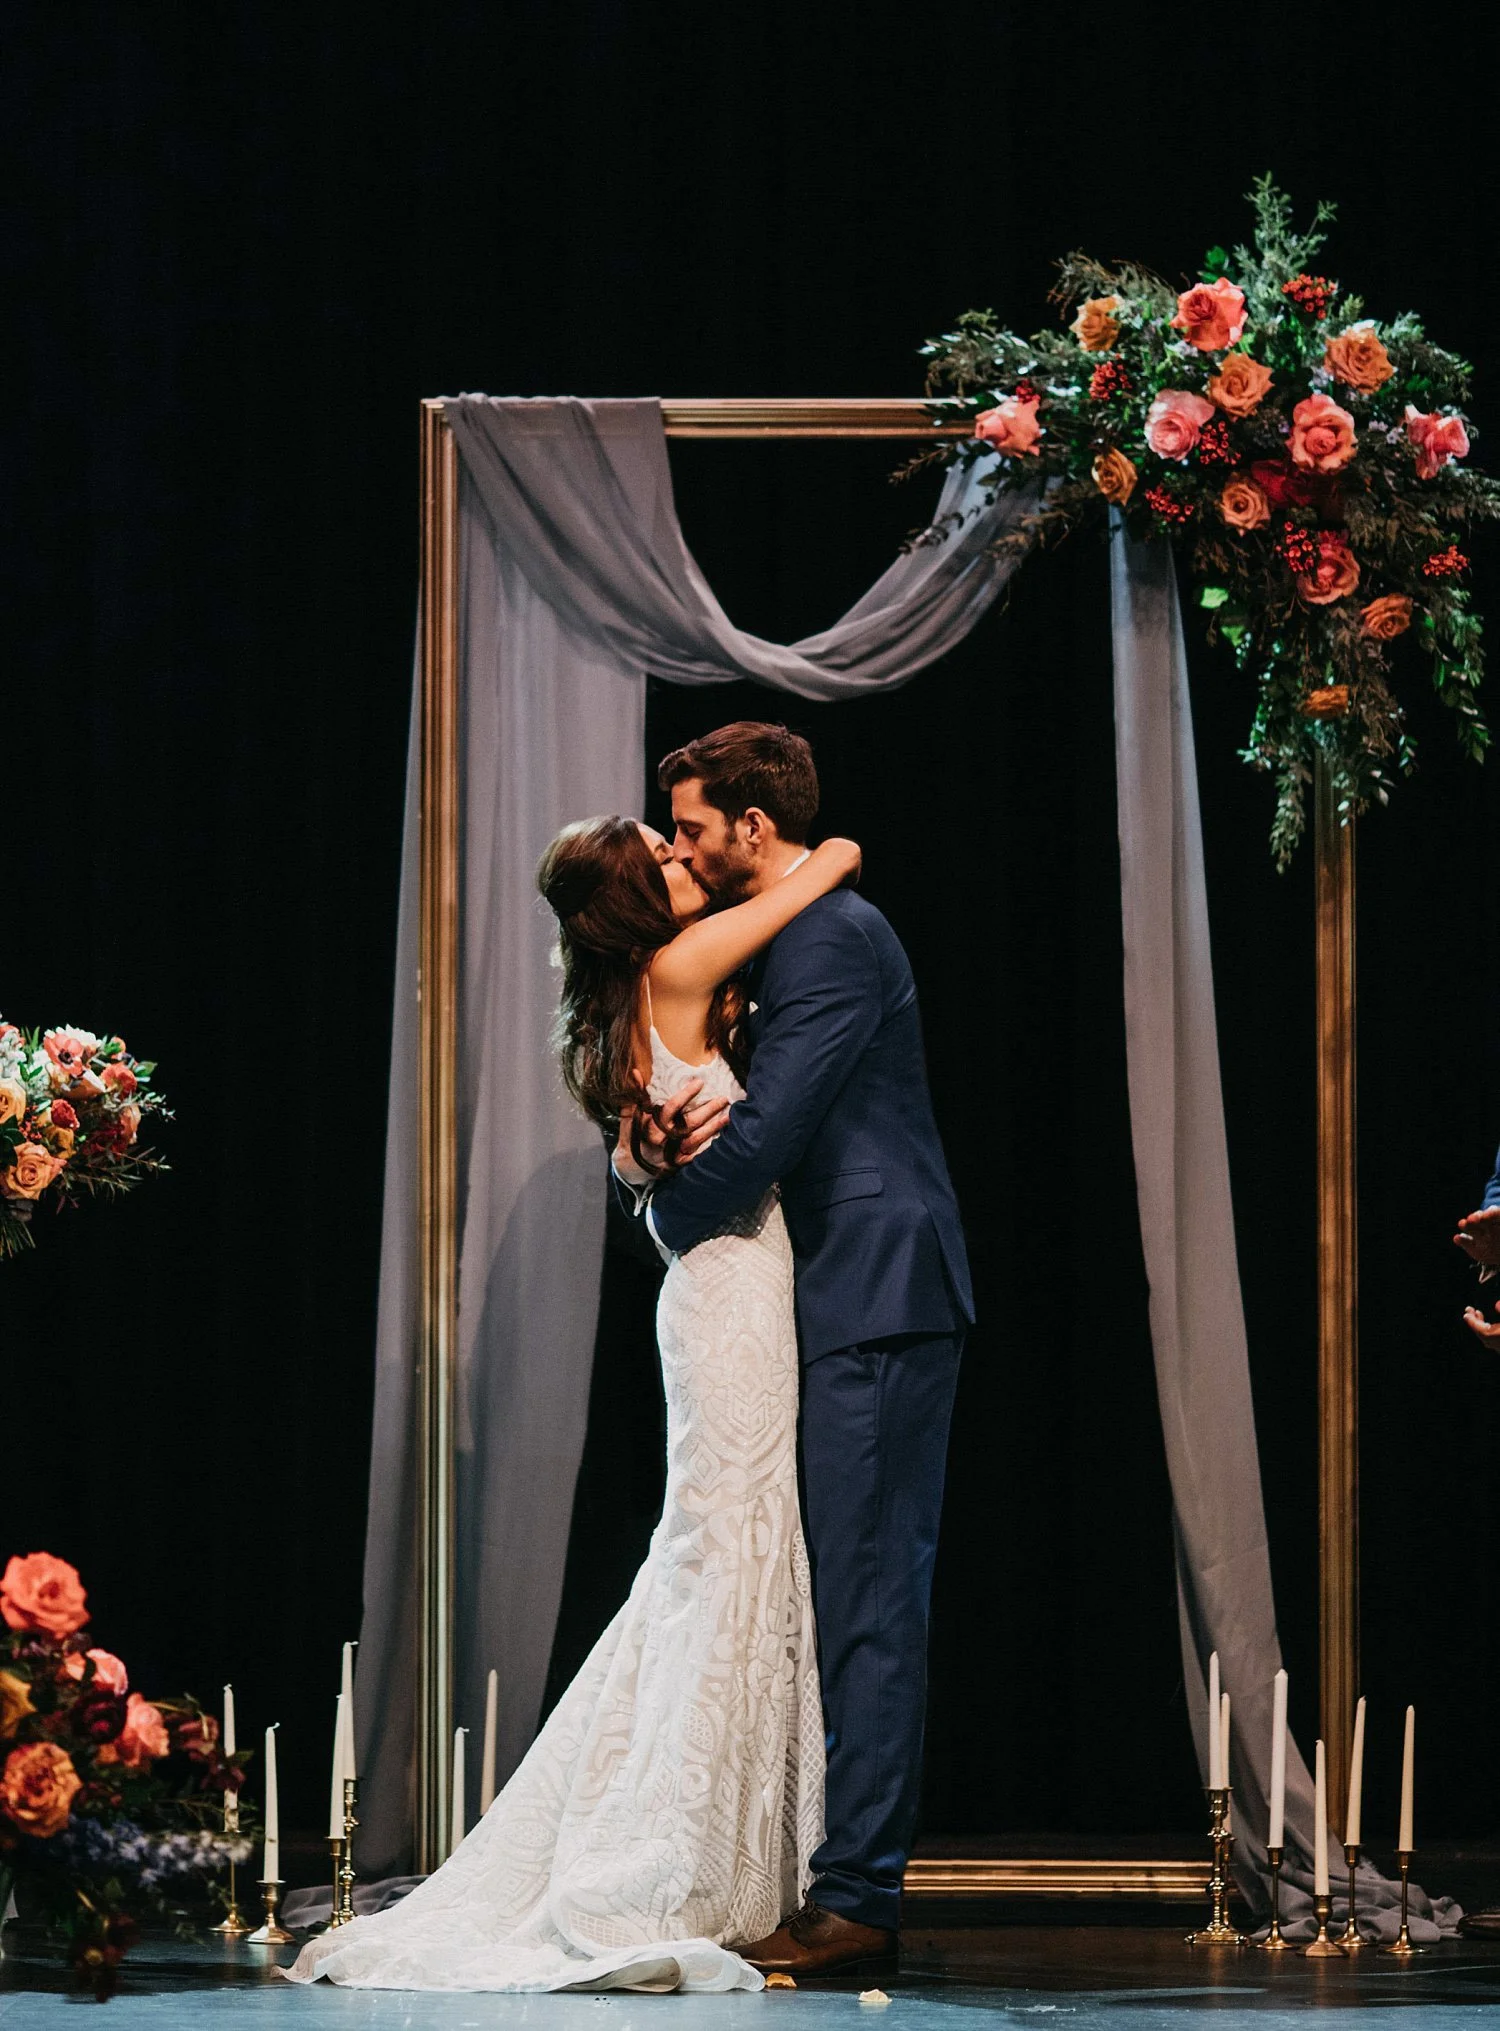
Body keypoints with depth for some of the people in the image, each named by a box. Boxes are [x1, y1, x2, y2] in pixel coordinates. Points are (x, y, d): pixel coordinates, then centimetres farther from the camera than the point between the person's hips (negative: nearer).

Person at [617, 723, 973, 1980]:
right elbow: (765, 1112, 19)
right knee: (862, 1603, 11)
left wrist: (670, 1216, -3)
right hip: (861, 1307, 11)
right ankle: (857, 1885, 14)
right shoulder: (800, 937, 19)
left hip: (878, 1305, -11)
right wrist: (656, 1150, -3)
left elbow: (767, 1129, -19)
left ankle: (857, 1901, -11)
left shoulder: (831, 938, -13)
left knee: (870, 1602, -10)